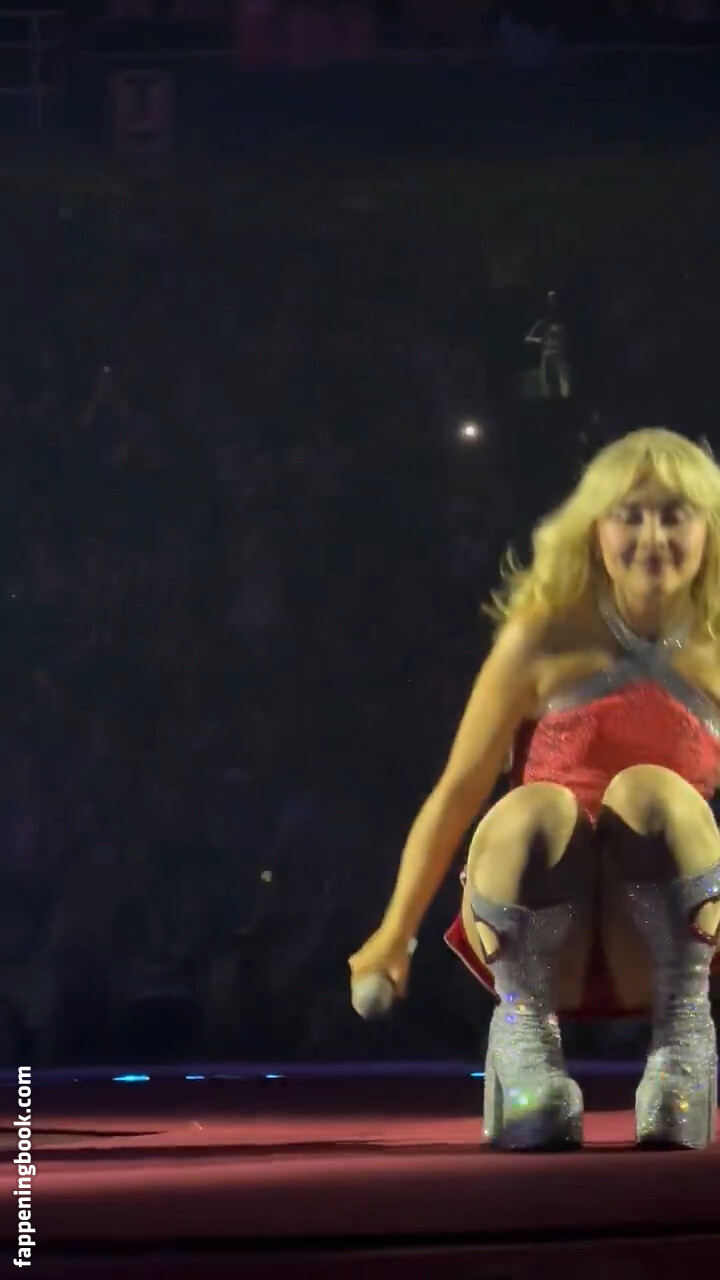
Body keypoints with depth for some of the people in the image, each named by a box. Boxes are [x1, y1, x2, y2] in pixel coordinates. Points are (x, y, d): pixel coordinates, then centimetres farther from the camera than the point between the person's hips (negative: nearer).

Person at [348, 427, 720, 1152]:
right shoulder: (545, 642, 0)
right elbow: (458, 791, 4)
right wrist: (395, 937, 6)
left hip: (654, 949, 1)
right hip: (542, 936, -1)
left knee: (652, 792, -31)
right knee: (533, 810, -35)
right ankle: (522, 1031, -16)